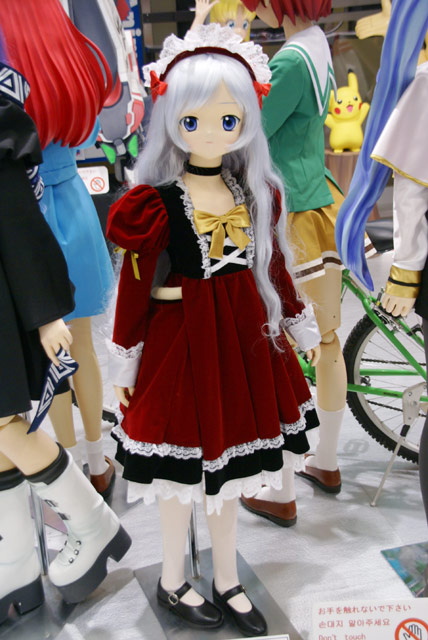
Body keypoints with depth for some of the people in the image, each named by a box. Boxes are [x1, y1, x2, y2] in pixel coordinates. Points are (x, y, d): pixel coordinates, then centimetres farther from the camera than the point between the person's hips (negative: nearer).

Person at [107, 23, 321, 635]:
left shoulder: (256, 193, 2)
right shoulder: (156, 204, -12)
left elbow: (272, 263, 11)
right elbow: (135, 284, -9)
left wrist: (299, 322, 16)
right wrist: (125, 361, -6)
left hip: (245, 334, 5)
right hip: (181, 338, -4)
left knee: (229, 460, 17)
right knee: (184, 466, 10)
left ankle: (227, 581, 37)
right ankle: (172, 583, 35)